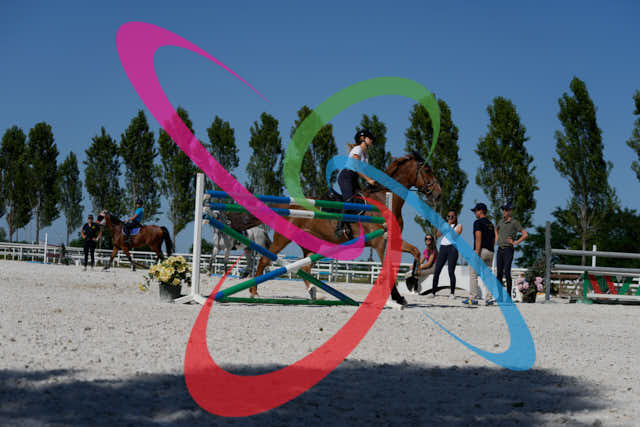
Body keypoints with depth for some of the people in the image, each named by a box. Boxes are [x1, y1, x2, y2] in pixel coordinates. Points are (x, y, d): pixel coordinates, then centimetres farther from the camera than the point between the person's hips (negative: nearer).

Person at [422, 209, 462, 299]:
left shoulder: (458, 226, 9)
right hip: (443, 247, 4)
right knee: (436, 271, -2)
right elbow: (438, 234, 8)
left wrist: (449, 226, -3)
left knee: (451, 271, -9)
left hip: (452, 247, -4)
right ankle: (433, 292, 2)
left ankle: (452, 293, -2)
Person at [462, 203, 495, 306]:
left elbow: (478, 237, -17)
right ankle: (488, 299, -1)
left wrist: (477, 252, -22)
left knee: (473, 274, -2)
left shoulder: (478, 222, -5)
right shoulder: (490, 224, 20)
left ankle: (473, 298, -6)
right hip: (490, 251, 8)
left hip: (481, 250, -8)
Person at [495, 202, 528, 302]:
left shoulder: (514, 222, -6)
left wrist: (515, 242, -13)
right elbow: (496, 229, 35)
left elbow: (525, 234, -11)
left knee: (507, 272, -13)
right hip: (500, 249, 7)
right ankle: (500, 294, 12)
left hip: (508, 249, -6)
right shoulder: (501, 221, 12)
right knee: (499, 273, 6)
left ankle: (508, 295, -11)